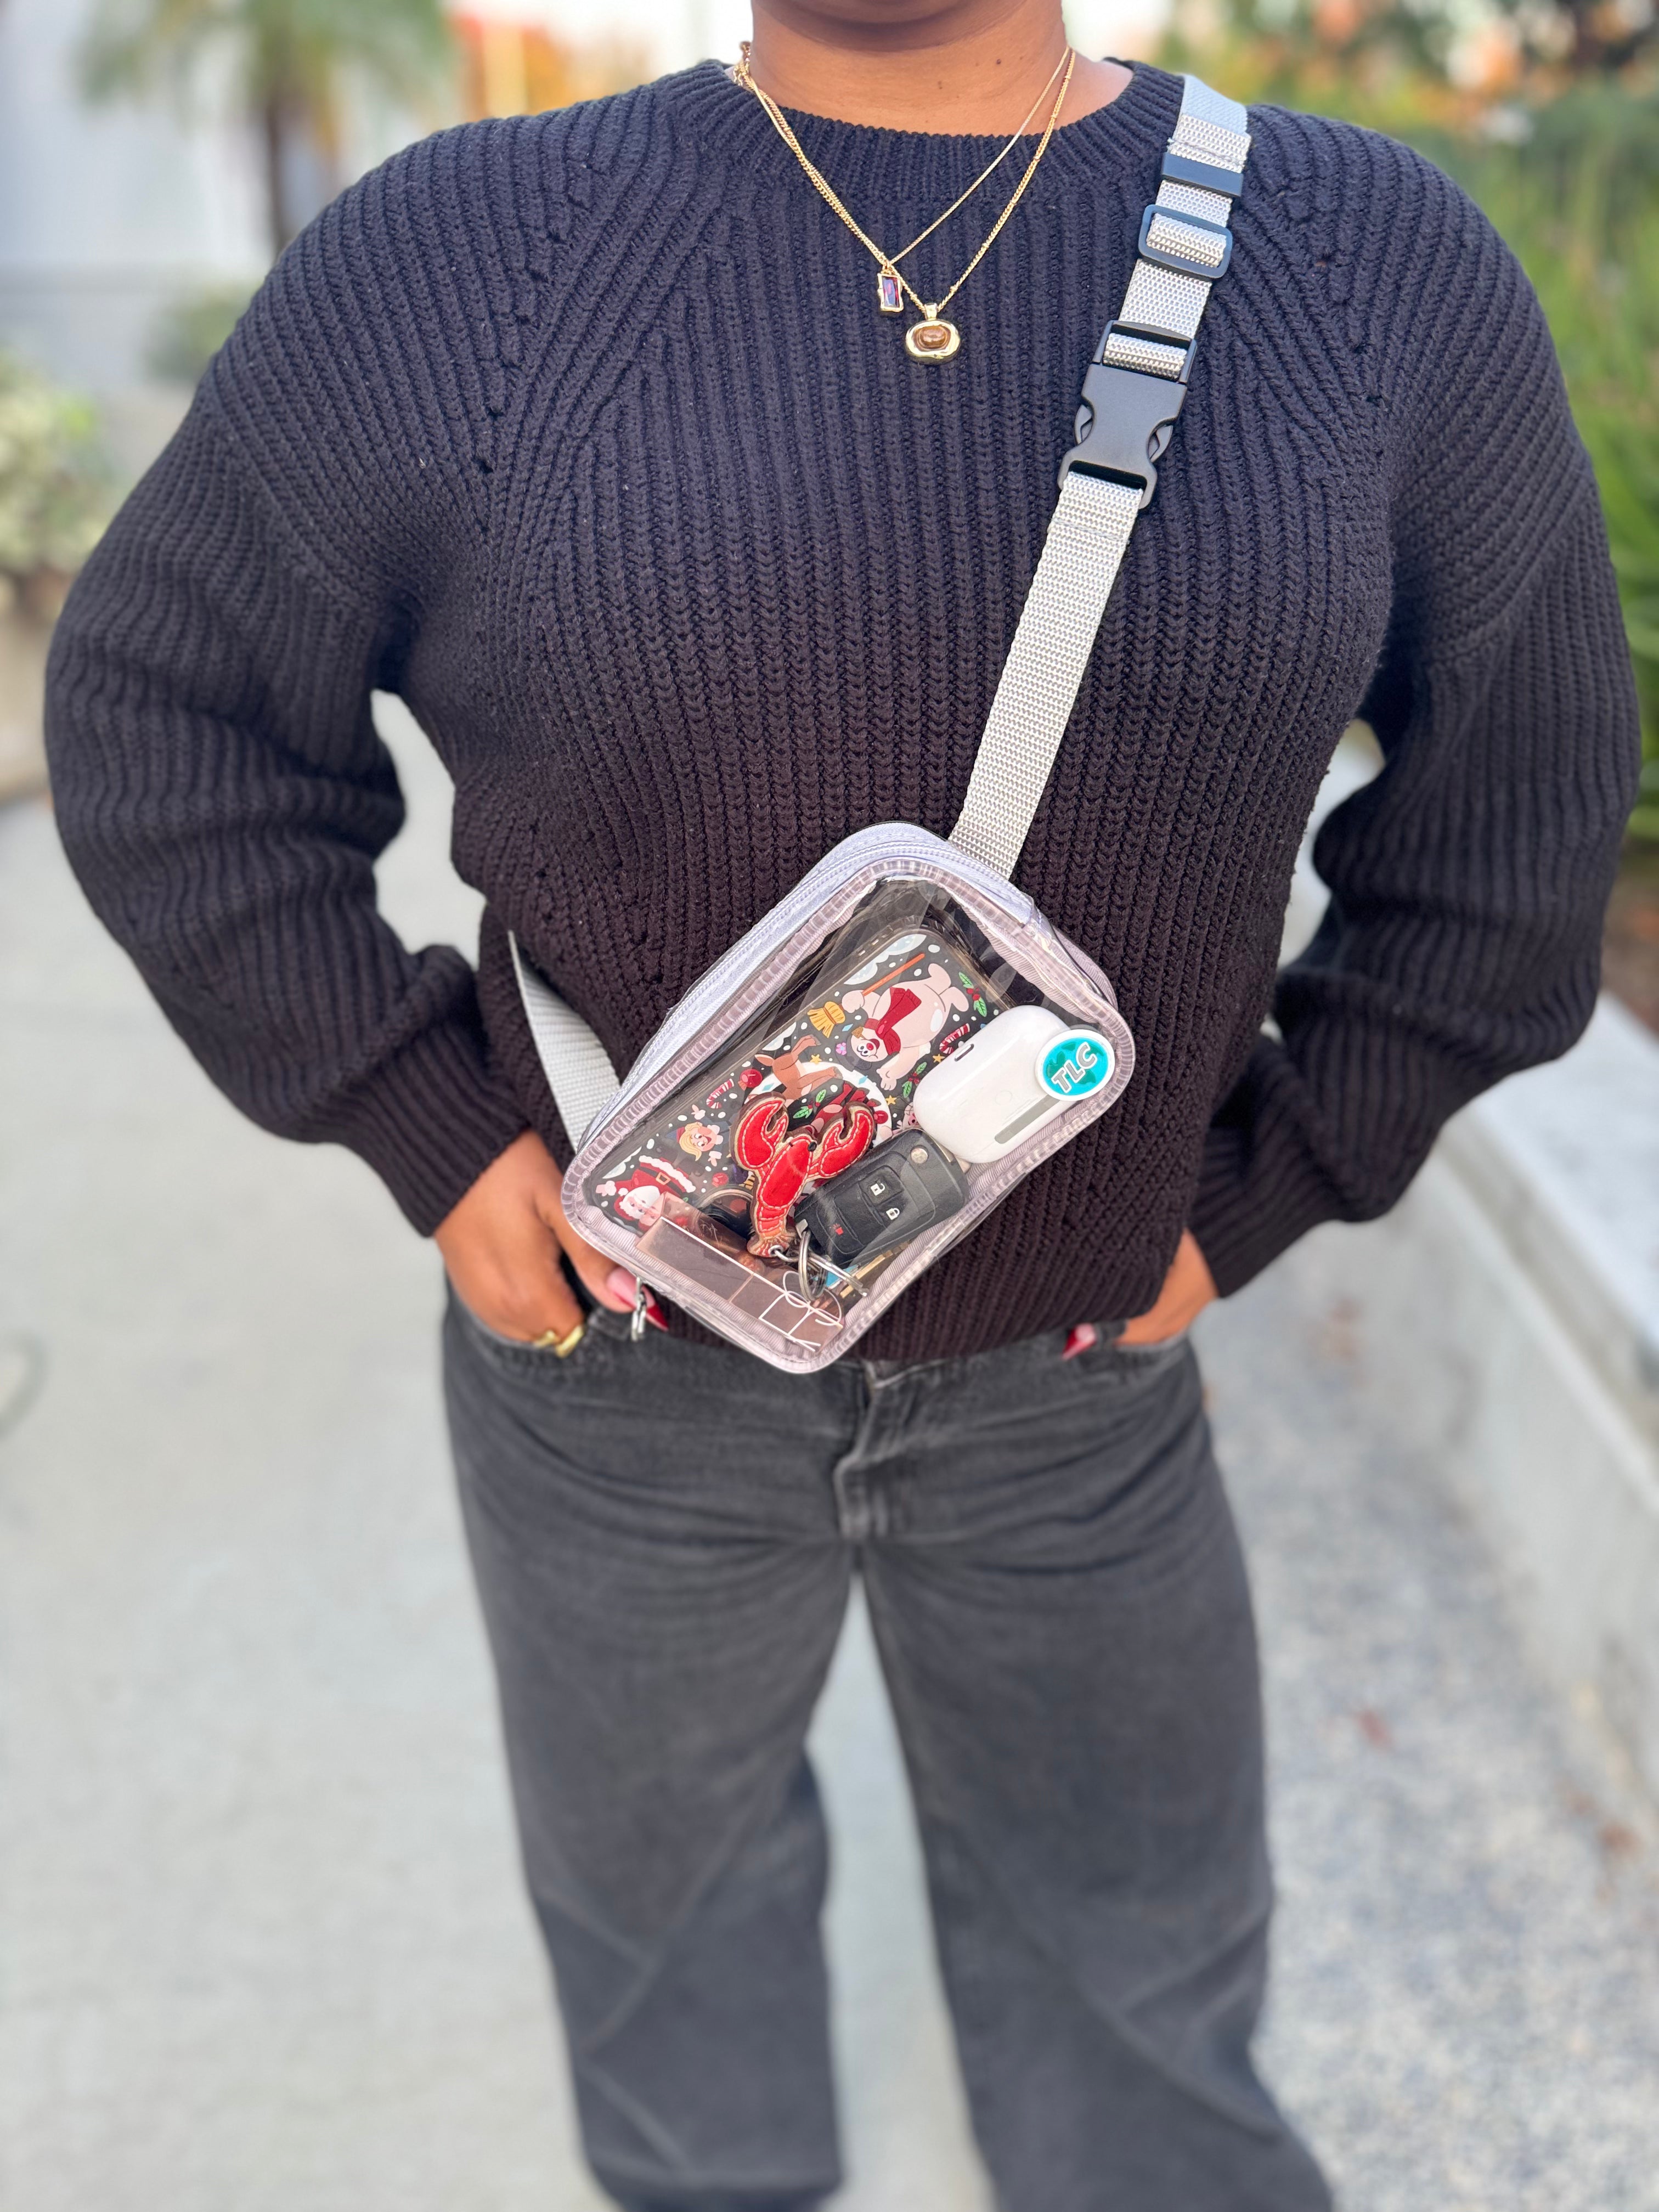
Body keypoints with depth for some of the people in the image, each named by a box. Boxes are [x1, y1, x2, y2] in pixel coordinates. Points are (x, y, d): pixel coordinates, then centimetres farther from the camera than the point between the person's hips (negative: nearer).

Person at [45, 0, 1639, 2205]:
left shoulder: (1381, 268, -8)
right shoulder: (466, 261, -12)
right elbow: (168, 701, -3)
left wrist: (1260, 1188, -3)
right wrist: (425, 1130, -10)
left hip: (1076, 1365, 1)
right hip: (621, 1353, 0)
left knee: (1139, 2004, 21)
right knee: (661, 1900, 26)